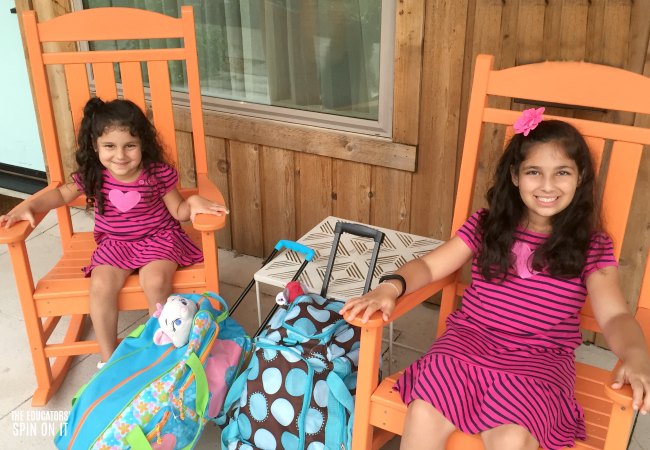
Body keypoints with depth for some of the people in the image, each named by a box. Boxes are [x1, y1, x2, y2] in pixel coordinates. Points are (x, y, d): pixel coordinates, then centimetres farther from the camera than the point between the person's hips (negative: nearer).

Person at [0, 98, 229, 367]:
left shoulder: (157, 174, -15)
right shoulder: (91, 176, -9)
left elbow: (178, 211, -5)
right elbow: (61, 194, 8)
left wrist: (194, 202, -27)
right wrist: (27, 206, -6)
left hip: (158, 238, -2)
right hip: (115, 244, 3)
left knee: (155, 280, -30)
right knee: (100, 285, -23)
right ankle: (108, 357, -3)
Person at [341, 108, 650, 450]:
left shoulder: (591, 247, 3)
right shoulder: (486, 225, 6)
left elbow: (614, 316, -6)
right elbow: (430, 265, 6)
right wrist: (391, 286, -15)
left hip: (540, 359, -1)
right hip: (470, 338, 1)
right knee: (424, 416, -25)